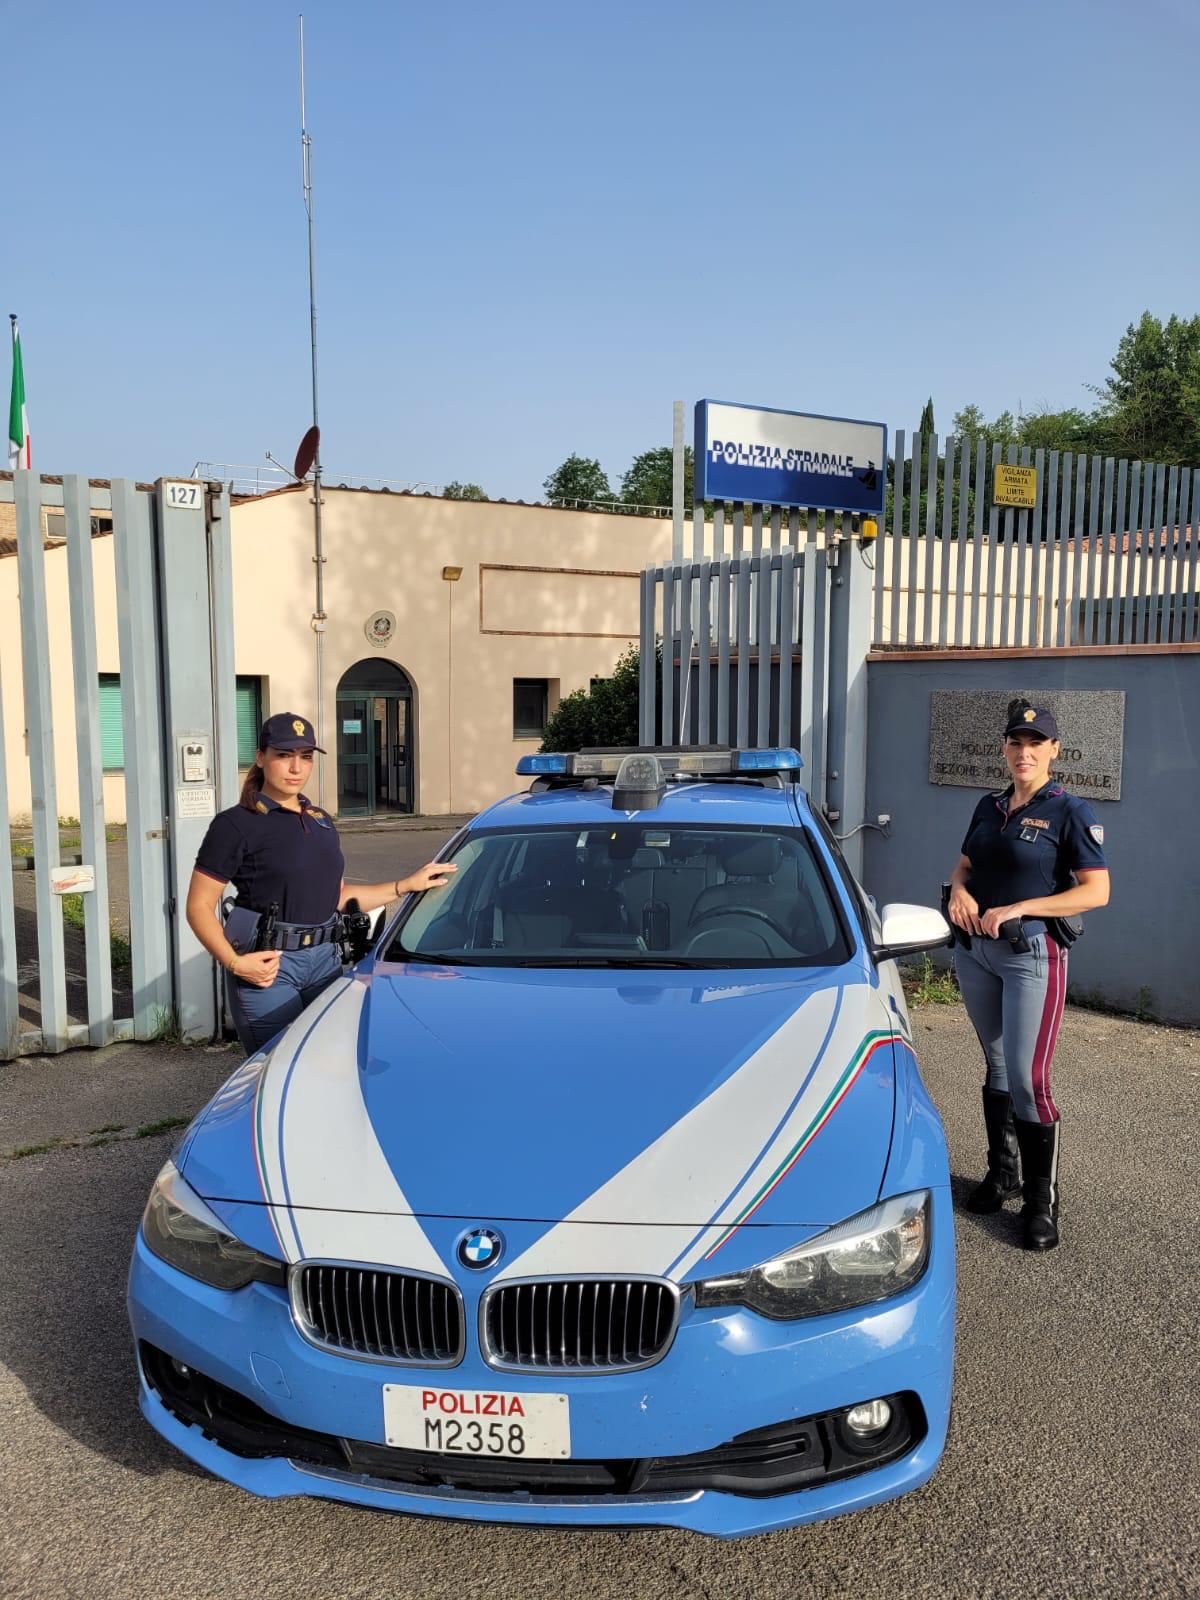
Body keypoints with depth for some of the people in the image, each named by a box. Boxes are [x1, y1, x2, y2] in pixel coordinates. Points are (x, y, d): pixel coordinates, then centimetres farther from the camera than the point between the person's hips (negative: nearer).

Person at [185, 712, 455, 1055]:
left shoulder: (321, 821, 14)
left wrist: (407, 885, 14)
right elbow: (199, 908, -8)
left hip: (325, 961, 6)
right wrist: (234, 963, -21)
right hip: (267, 965, -6)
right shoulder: (235, 825, -7)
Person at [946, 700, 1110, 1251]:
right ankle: (1002, 1171, 31)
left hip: (1032, 954, -6)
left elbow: (1096, 891, -13)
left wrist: (1017, 909, -19)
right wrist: (959, 889, -4)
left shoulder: (1070, 812, -8)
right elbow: (964, 864, 20)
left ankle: (1042, 1200, 7)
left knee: (1026, 1079, -8)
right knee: (996, 1067, 17)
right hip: (974, 950, 6)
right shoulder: (989, 807, 10)